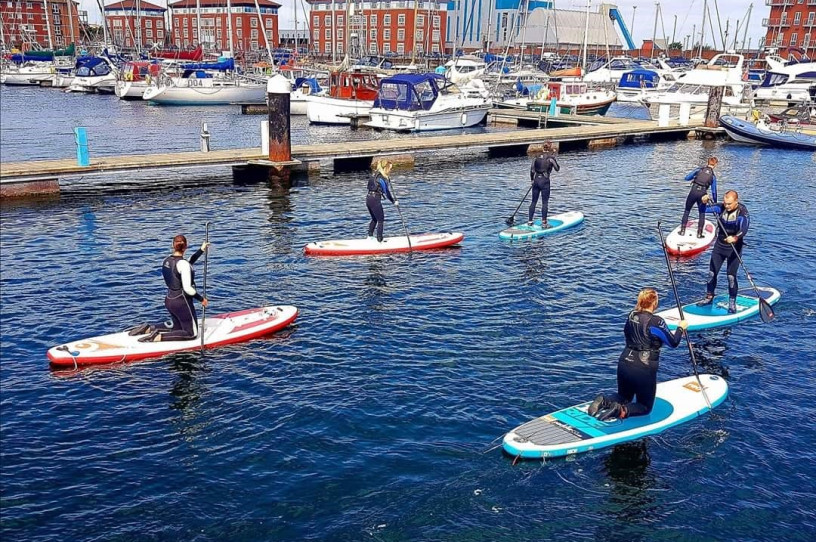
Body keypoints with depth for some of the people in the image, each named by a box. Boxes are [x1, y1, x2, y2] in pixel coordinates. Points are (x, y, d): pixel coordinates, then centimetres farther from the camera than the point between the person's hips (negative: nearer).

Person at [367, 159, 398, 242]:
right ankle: (379, 240, 5)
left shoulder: (375, 175, 13)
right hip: (375, 200, -9)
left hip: (368, 198, 9)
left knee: (374, 219, 23)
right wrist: (394, 201, -7)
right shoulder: (382, 178, -14)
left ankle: (369, 236, 30)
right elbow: (386, 192, -14)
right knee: (381, 220, 2)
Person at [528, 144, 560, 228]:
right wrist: (554, 163, 21)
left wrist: (532, 179, 20)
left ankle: (530, 221, 16)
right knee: (545, 202, 1)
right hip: (544, 181, -5)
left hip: (536, 180, 5)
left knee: (534, 201, 12)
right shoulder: (551, 157, -6)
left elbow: (532, 169, 8)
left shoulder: (538, 157, 6)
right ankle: (544, 223, 1)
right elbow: (557, 169, 2)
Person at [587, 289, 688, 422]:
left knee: (624, 397, 27)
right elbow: (673, 343, -6)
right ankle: (622, 411, -17)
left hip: (624, 362, 6)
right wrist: (680, 328, 12)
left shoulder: (631, 316, 2)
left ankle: (604, 401, -5)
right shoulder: (657, 322, -15)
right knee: (645, 407, 14)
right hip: (644, 369, -5)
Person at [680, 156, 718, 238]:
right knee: (702, 214, 16)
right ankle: (699, 233, 14)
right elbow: (714, 191, 8)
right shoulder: (713, 176, 8)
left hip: (693, 192, 0)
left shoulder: (699, 169, 4)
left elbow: (687, 178, 1)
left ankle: (682, 231, 14)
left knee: (687, 211, 15)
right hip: (703, 194, 0)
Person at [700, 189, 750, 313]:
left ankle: (732, 303, 9)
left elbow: (744, 229, -36)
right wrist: (704, 202, -27)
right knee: (712, 273, 9)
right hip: (719, 245, 5)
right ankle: (709, 297, 27)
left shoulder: (742, 213, -20)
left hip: (734, 248, -5)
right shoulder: (721, 207, -6)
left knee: (731, 276, -5)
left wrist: (735, 238, -55)